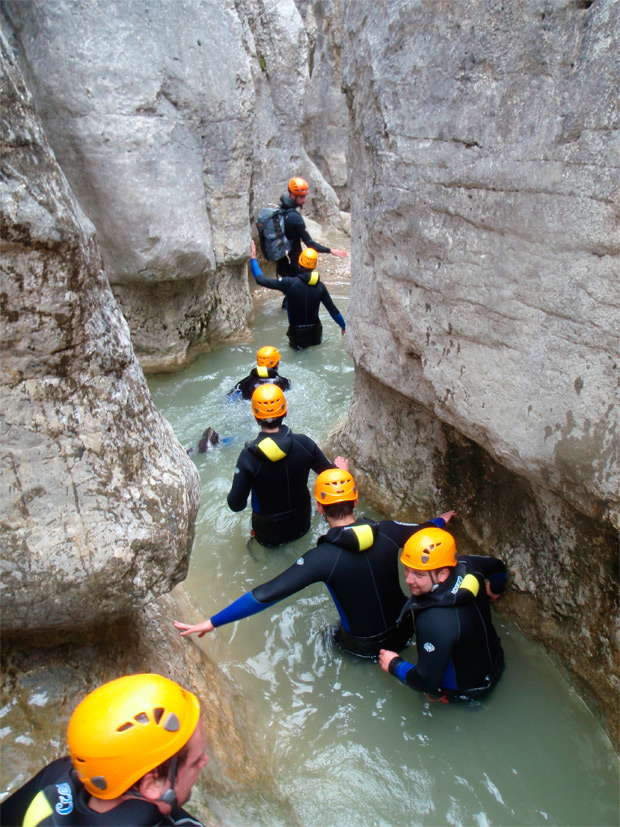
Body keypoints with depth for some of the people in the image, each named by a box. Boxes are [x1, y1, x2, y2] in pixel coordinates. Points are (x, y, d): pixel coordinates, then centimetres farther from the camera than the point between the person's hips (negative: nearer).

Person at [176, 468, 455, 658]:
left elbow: (267, 594, -31)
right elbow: (424, 531, 4)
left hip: (363, 646, -3)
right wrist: (441, 520, 29)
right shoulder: (386, 531, -17)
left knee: (328, 635, 28)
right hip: (404, 629, 4)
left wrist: (211, 623, -26)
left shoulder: (323, 558, -29)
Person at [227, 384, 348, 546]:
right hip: (302, 527, 2)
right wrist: (340, 469, 19)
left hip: (268, 536, -2)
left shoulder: (248, 455, -24)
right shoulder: (304, 443, -18)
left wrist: (231, 495, 6)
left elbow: (236, 505, -18)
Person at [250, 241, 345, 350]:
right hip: (315, 334, 3)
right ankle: (313, 342, 14)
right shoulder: (320, 286, -9)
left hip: (297, 334, -3)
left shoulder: (289, 283, -18)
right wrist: (344, 326, 15)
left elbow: (261, 280, -13)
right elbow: (333, 310, -1)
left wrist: (253, 258, 0)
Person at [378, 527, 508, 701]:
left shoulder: (435, 623, -44)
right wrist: (494, 590, 23)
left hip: (464, 691, -7)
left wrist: (394, 665, -14)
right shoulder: (467, 565, -23)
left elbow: (427, 683, -32)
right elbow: (498, 567, 1)